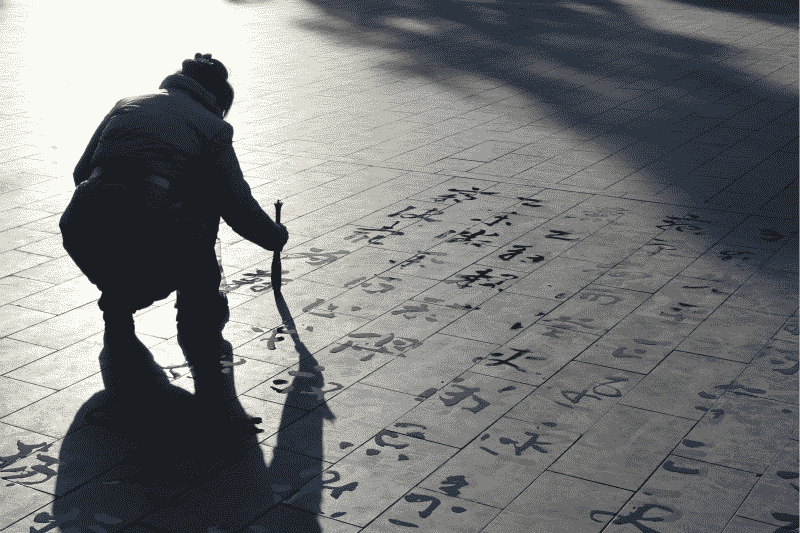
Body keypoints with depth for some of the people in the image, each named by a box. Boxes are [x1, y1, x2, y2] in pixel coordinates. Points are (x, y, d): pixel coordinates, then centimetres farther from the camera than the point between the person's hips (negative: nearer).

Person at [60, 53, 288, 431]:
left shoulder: (126, 106, 25)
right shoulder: (211, 127, 14)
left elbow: (82, 172, 28)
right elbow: (240, 208, 12)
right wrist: (277, 237, 32)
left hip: (83, 237, 5)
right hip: (157, 251, -4)